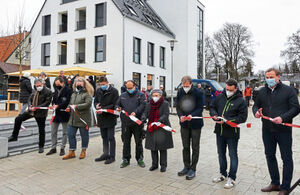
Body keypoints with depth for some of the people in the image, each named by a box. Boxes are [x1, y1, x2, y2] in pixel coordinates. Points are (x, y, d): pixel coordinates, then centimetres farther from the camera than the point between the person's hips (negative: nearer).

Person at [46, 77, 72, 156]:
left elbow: (67, 102, -19)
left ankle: (62, 148, 18)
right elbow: (54, 100, 18)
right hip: (56, 113, 7)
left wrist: (58, 106, -21)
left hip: (64, 114, -6)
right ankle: (53, 148, 22)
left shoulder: (68, 90, -11)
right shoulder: (56, 90, 12)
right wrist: (53, 105, -3)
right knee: (53, 132, 10)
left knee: (65, 132, 6)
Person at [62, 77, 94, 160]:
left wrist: (76, 106, -22)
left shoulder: (87, 94, -7)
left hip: (83, 119, -6)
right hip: (73, 119, 7)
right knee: (70, 135, 7)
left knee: (84, 135, 8)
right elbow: (70, 103, 27)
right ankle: (71, 152, 20)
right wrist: (69, 108, 5)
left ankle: (83, 151, 25)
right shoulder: (73, 94, 16)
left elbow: (88, 104, -21)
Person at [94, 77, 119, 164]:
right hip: (101, 117, 6)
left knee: (111, 138, -1)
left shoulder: (114, 91, -9)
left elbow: (114, 104, -13)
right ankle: (105, 154, 28)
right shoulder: (98, 90, 10)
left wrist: (103, 109, -21)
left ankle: (112, 156, 10)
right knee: (104, 137, 16)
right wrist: (97, 105, -6)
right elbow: (95, 101, 18)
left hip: (110, 117, -6)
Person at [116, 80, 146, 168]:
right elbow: (117, 104, 21)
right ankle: (126, 159, 21)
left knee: (138, 142, 8)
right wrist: (118, 108, -3)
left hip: (137, 122, -3)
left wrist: (136, 112, -26)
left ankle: (140, 159, 22)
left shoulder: (140, 95, 2)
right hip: (126, 122, 3)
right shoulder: (122, 95, 14)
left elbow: (142, 105, -11)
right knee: (126, 142, 9)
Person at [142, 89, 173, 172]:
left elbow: (166, 115, -15)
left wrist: (159, 120, -32)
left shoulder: (165, 104, -6)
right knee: (152, 147, 9)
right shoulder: (149, 104, 9)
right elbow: (145, 113, 1)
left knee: (162, 148, 2)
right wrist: (143, 118, -21)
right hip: (151, 128, 4)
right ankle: (154, 164, 24)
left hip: (162, 128, -4)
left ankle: (163, 165, 17)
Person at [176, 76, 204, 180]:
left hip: (195, 123, -4)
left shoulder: (198, 93, -12)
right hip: (184, 123, 4)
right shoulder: (180, 92, 0)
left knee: (195, 147, 6)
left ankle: (193, 169, 17)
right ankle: (186, 167, 28)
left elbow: (200, 108, -11)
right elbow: (178, 107, 3)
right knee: (185, 147, 13)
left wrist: (192, 115, -28)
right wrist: (180, 116, -16)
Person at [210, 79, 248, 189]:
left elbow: (243, 118, -14)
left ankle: (231, 178, 21)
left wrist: (226, 121, -22)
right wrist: (214, 115, -8)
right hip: (219, 131, 5)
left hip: (232, 133, -5)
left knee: (233, 155, 8)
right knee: (221, 154, 18)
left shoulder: (241, 101, -11)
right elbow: (212, 107, 14)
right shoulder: (220, 97, 2)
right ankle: (223, 174, 36)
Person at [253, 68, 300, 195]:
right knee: (270, 156, 14)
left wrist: (283, 118, -22)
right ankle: (275, 183, 31)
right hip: (267, 131, 5)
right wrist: (256, 112, -7)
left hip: (284, 131, -4)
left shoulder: (288, 90, -5)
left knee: (287, 158, 5)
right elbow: (256, 105, 16)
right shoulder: (262, 92, 8)